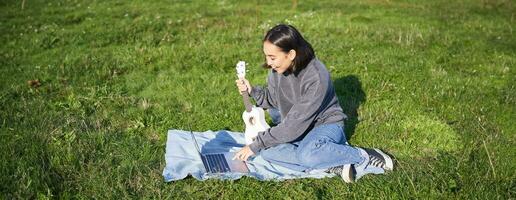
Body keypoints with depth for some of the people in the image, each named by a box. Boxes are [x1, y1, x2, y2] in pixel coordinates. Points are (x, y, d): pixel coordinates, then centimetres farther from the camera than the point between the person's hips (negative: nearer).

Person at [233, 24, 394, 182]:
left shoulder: (316, 77, -30)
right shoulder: (277, 69, -10)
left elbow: (295, 124, -29)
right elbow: (273, 101, 4)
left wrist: (257, 145, -26)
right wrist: (252, 91, -17)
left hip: (325, 124, -7)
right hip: (295, 127, 7)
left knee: (307, 154, -38)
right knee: (267, 151, -21)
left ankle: (365, 156, -17)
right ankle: (334, 166, -21)